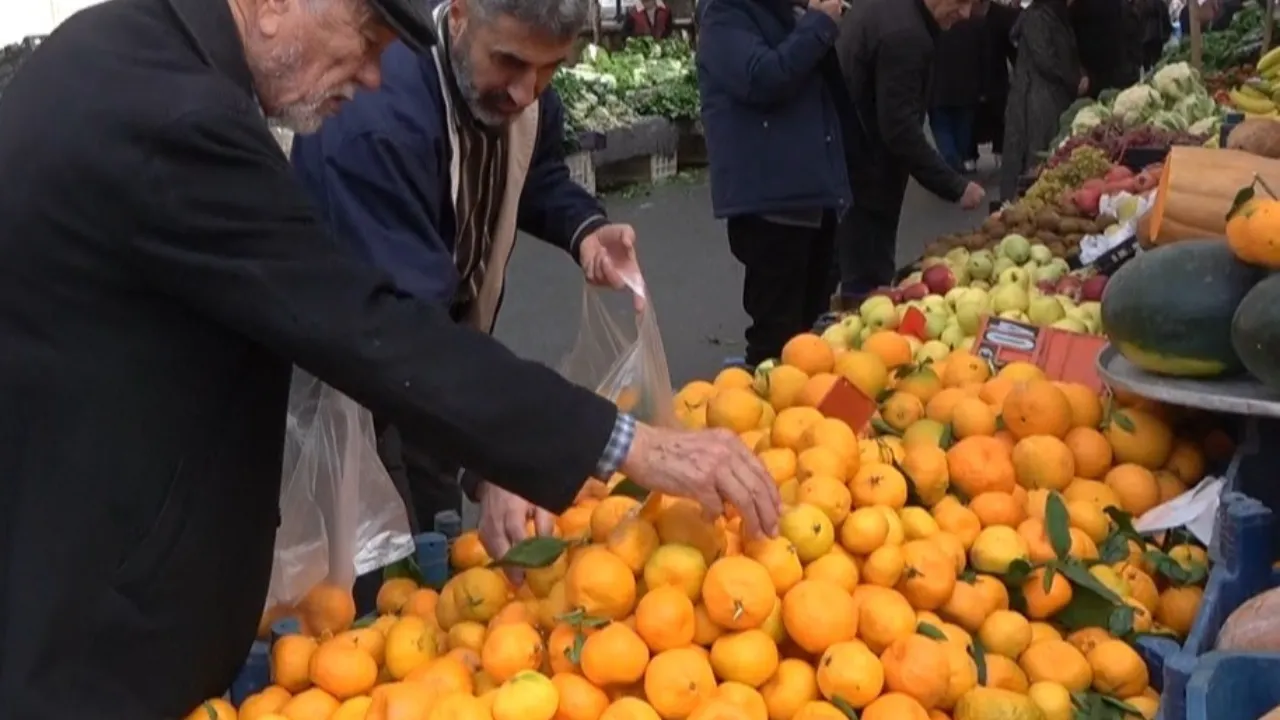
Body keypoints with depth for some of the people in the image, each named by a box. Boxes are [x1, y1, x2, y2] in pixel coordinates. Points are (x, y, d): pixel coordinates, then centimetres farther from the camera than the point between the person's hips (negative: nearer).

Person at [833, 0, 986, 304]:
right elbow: (900, 129, -24)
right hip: (862, 174, -10)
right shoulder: (904, 35, -21)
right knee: (868, 286, -6)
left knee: (858, 278, 16)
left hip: (843, 161, 10)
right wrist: (955, 187, -20)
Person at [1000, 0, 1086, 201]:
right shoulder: (1035, 17, -11)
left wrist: (1081, 76, 2)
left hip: (1056, 97, 9)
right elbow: (1045, 60, -17)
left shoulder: (1059, 18, 17)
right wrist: (1074, 82, -6)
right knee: (1038, 156, -8)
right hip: (1036, 98, -9)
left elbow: (1069, 55, 23)